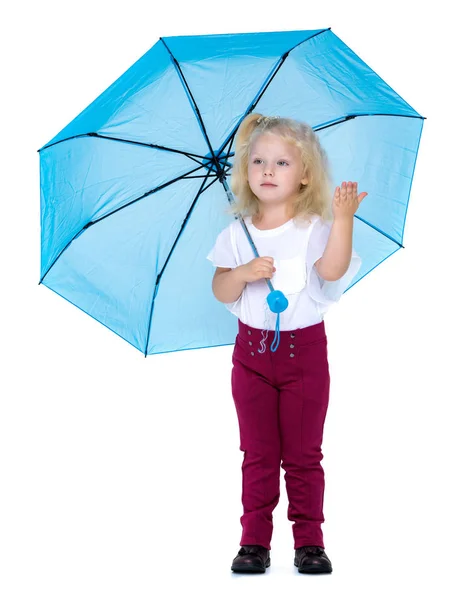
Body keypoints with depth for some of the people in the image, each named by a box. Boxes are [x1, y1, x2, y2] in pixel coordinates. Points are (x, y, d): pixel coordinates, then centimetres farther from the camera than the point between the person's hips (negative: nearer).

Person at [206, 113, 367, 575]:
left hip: (304, 349, -2)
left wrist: (342, 218, -34)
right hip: (252, 349, 2)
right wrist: (244, 272, -19)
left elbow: (332, 269, -24)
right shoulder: (238, 233, 3)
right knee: (257, 452, 7)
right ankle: (254, 540, 14)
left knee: (303, 453, 5)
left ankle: (309, 540, 14)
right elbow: (220, 291, 0)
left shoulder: (314, 228, -5)